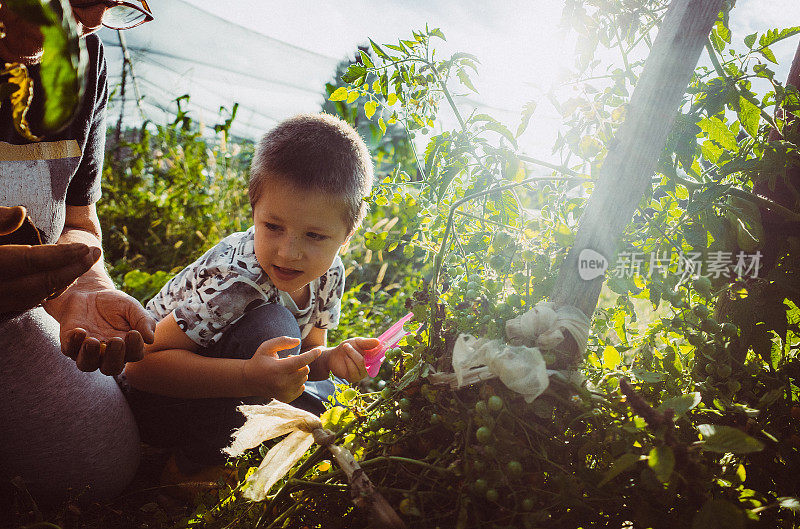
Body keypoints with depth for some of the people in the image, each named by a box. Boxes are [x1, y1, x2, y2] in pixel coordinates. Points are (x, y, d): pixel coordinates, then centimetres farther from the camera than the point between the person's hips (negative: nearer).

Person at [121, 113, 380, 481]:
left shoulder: (328, 273, -11)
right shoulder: (234, 278, -33)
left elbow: (302, 357, 1)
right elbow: (141, 363, -32)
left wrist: (331, 359, -23)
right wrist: (250, 377, -44)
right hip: (150, 401, -7)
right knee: (271, 328, -31)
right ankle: (192, 467, -15)